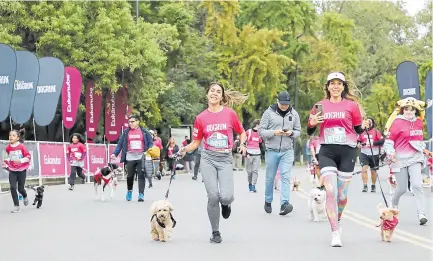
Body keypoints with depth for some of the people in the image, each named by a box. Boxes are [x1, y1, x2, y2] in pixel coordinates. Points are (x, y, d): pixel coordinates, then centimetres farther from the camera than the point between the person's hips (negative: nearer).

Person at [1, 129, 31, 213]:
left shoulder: (21, 146, -14)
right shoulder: (8, 147, -2)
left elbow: (28, 157, -11)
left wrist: (20, 161, -25)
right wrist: (5, 163, 0)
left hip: (21, 170, -3)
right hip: (12, 171, 3)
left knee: (20, 188, 3)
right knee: (12, 187, -11)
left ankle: (25, 197, 40)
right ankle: (16, 206, -2)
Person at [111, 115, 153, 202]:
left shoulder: (144, 132, 5)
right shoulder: (126, 132, 8)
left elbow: (150, 143, 5)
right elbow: (120, 144, 7)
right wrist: (115, 153, -3)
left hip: (141, 157, -1)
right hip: (130, 158, 1)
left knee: (141, 175, -6)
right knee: (130, 176, 7)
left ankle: (141, 194, -6)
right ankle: (129, 191, 32)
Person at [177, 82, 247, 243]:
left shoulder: (230, 113, 1)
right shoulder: (201, 118, 3)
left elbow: (241, 132, 14)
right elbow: (196, 142, 9)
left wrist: (242, 144, -5)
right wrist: (185, 149, -9)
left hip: (225, 159, -1)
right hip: (208, 159, 1)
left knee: (226, 196, -17)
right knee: (213, 196, -7)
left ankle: (226, 204, 23)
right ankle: (215, 233, 10)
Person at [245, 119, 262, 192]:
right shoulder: (248, 132, -1)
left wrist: (261, 156, 17)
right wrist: (246, 153, -11)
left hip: (257, 155, 3)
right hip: (249, 155, -3)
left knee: (255, 171, -6)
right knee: (249, 171, 1)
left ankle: (253, 186, -7)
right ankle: (250, 183, 21)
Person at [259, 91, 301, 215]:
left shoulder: (294, 114, 6)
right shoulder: (269, 113, -3)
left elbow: (298, 131, 12)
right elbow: (261, 131, -4)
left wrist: (291, 133, -11)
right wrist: (274, 132, -21)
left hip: (287, 151, 1)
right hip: (272, 150, -1)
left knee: (285, 177, -11)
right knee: (270, 178, 8)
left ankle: (284, 204, -19)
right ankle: (268, 202, 25)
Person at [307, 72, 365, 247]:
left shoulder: (352, 105, 3)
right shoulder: (320, 106, 6)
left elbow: (358, 129, 10)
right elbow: (309, 131, 10)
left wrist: (365, 127, -8)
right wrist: (312, 123, -8)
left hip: (347, 152, 0)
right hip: (327, 152, 0)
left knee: (342, 194, 8)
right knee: (330, 191, -14)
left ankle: (337, 220, 37)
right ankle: (335, 233, -9)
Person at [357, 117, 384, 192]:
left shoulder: (376, 132, -2)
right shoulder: (362, 131, 3)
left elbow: (382, 140, -6)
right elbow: (358, 141, 9)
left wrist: (374, 143, -19)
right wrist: (359, 144, -13)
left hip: (374, 154, 0)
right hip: (364, 153, 0)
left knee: (373, 170, 10)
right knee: (364, 168, -15)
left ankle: (373, 186, 29)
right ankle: (365, 186, -10)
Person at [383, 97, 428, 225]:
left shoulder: (419, 122, 9)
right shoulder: (398, 122, -7)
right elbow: (389, 139, -8)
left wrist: (422, 149, 29)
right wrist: (390, 152, -22)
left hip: (415, 158, 3)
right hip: (400, 159, -3)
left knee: (417, 185, -14)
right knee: (402, 188, 4)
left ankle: (421, 214, -16)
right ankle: (394, 204, 37)